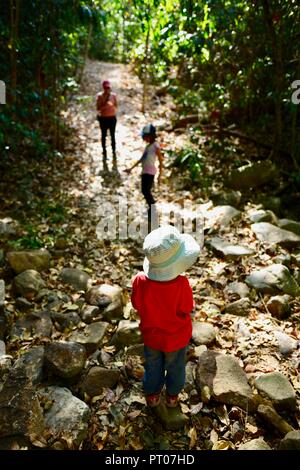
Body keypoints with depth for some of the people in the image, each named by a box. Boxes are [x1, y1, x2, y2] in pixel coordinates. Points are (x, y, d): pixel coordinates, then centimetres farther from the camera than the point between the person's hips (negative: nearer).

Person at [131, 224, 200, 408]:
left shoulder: (140, 281, -31)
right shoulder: (182, 284, -36)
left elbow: (137, 306, -13)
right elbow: (185, 311, -20)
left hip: (151, 336, 2)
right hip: (177, 338, -1)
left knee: (153, 367, 30)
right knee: (175, 367, 29)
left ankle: (152, 396, 54)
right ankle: (172, 396, 54)